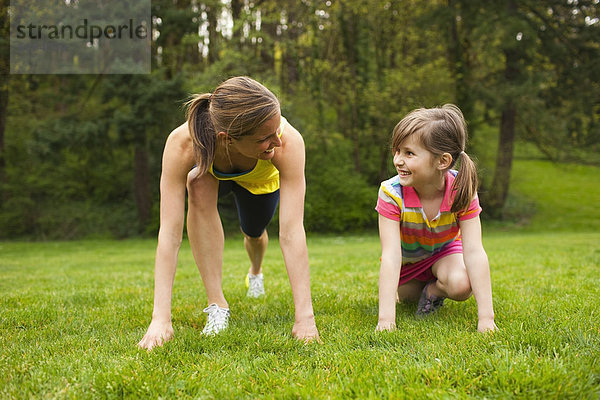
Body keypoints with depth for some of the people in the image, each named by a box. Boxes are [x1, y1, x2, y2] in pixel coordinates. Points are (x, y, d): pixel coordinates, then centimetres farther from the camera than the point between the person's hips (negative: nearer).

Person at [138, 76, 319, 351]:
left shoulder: (289, 143, -45)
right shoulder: (182, 144, -45)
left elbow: (292, 233, -46)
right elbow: (169, 233, -45)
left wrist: (305, 317, -50)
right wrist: (160, 319, -50)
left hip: (262, 179, 1)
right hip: (212, 172, -1)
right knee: (199, 187, -34)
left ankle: (255, 272, 61)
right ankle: (216, 304, -22)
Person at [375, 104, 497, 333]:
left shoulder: (462, 190, -31)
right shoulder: (392, 193, -33)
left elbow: (474, 251, -32)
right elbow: (390, 255, -37)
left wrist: (486, 316, -37)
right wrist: (386, 317, -45)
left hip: (444, 250, -1)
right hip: (407, 258, 1)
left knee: (460, 286, -29)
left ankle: (433, 289, 5)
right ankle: (418, 289, 39)